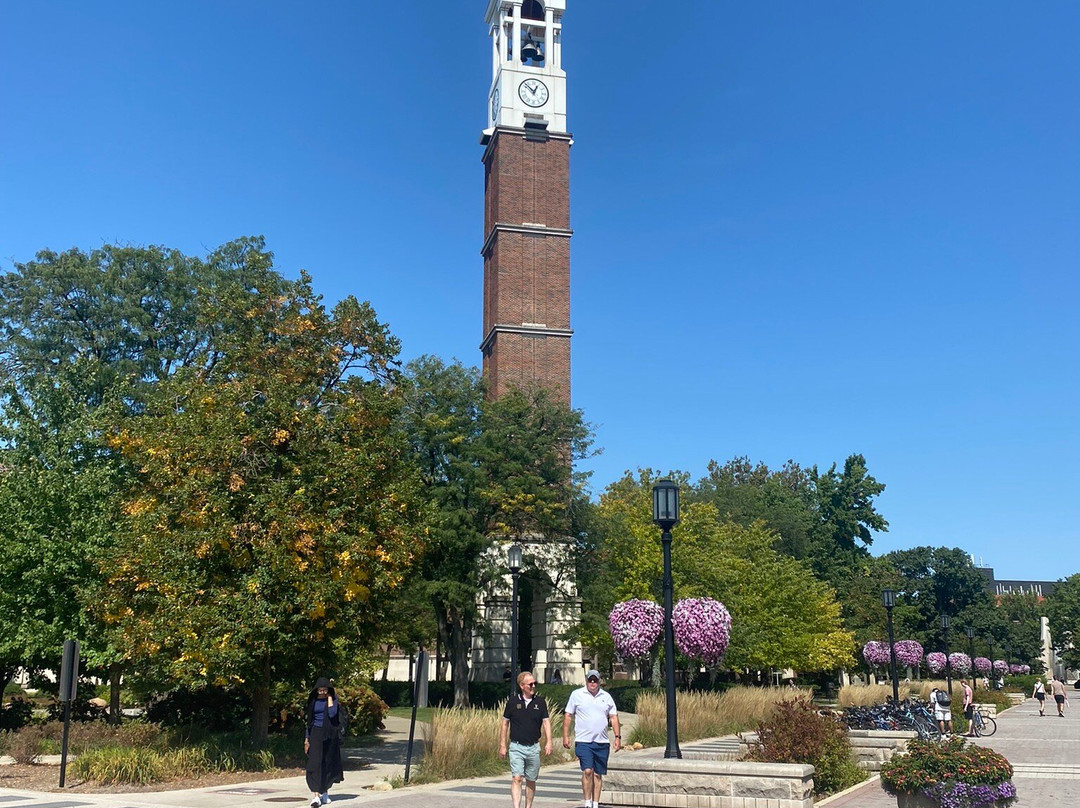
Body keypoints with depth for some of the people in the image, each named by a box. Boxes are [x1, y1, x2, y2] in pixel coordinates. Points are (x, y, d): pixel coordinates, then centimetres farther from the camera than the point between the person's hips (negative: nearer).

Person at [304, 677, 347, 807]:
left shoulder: (333, 699, 0)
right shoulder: (313, 701, 6)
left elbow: (332, 713, -18)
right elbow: (308, 720, 10)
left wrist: (329, 698, -11)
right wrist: (306, 738, 5)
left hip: (330, 734, 0)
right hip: (316, 734, 1)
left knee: (328, 763, 8)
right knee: (315, 763, -12)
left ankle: (324, 792, 25)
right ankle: (315, 795, -17)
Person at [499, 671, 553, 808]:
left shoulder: (540, 702, 4)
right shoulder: (513, 701, -1)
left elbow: (546, 722, 2)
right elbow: (505, 723, 6)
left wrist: (548, 742, -10)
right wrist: (502, 745, 3)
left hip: (533, 747, 2)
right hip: (516, 747, -2)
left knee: (531, 781, 11)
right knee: (517, 778, -13)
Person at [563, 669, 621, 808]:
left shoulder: (606, 696, 9)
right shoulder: (577, 694, 2)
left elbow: (613, 717, 12)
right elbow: (568, 716, 4)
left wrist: (617, 737, 4)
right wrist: (565, 736, -1)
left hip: (602, 742, 3)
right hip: (583, 741, -3)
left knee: (598, 774, 7)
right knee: (587, 771, -15)